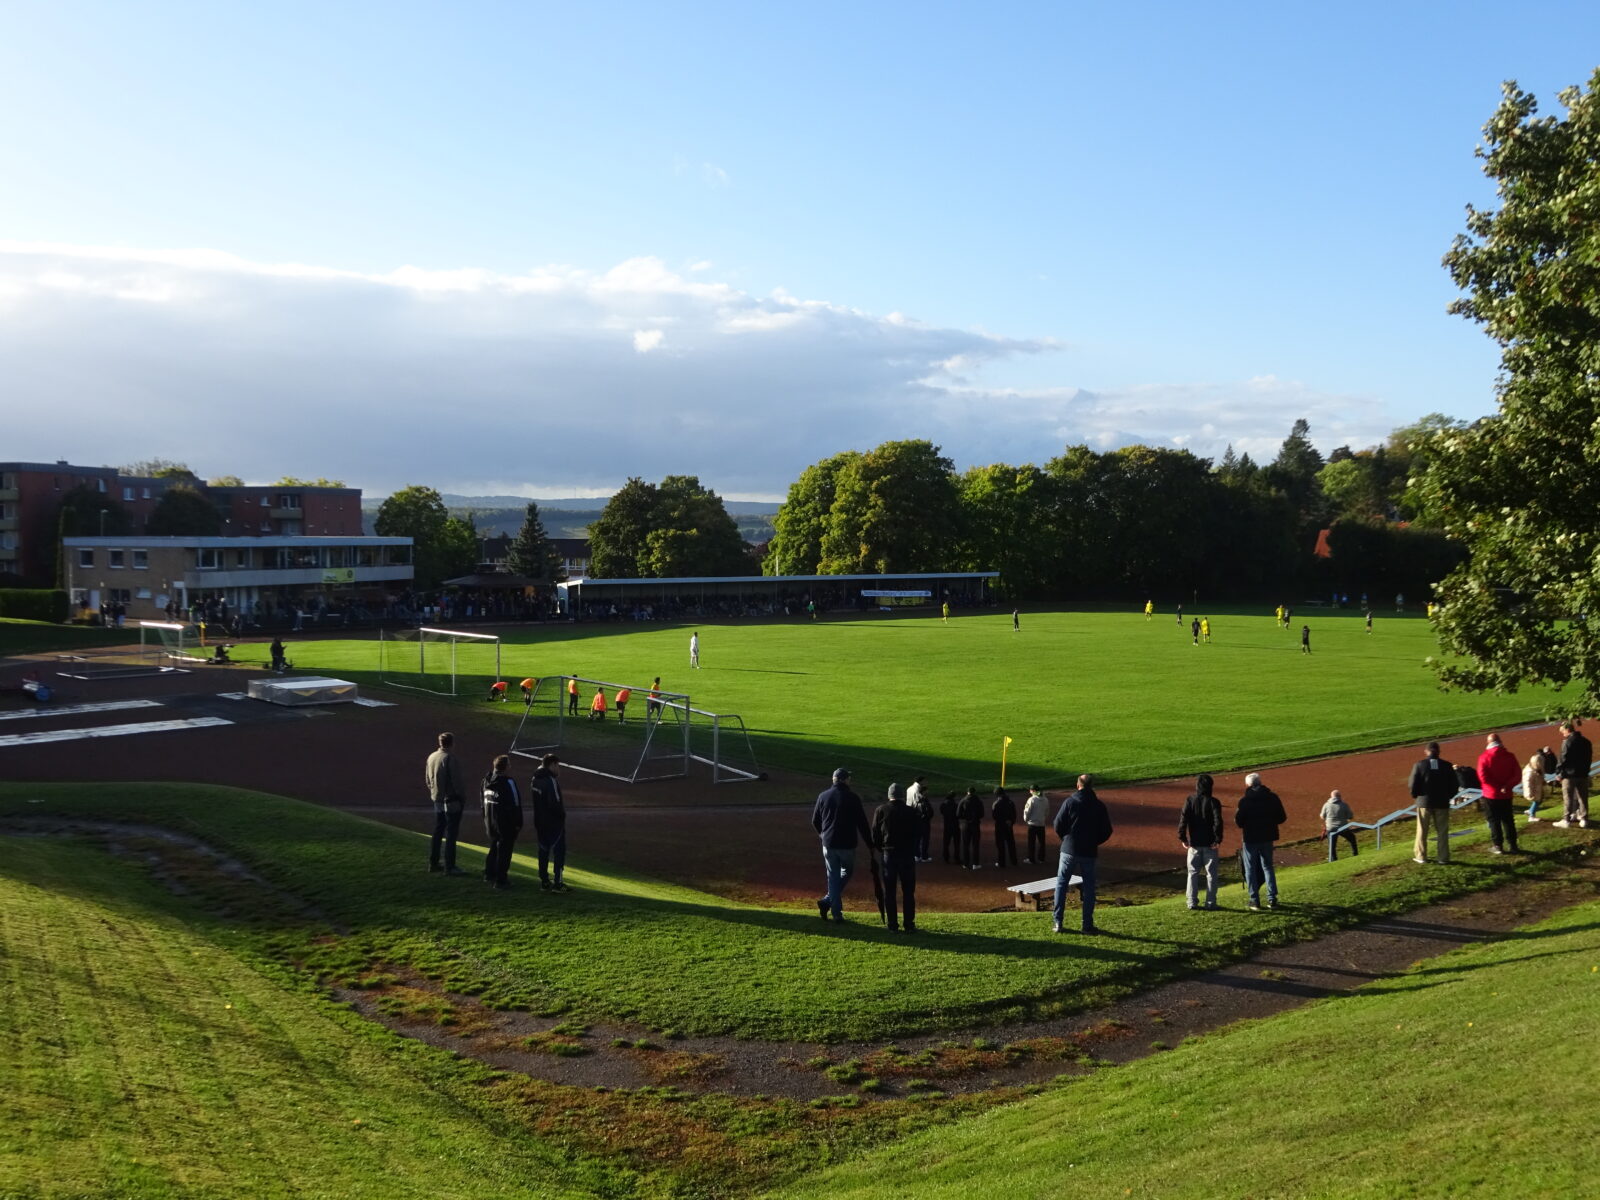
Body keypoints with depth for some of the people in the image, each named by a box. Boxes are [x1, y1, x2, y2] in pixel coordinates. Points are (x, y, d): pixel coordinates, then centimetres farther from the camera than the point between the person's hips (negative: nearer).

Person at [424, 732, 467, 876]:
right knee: (451, 834, -3)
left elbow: (427, 779, 15)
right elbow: (458, 782, -18)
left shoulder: (431, 757, 6)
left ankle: (433, 863, 23)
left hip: (437, 800, 8)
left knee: (438, 832, 16)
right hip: (452, 800, -8)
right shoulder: (451, 759, -19)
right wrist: (463, 797, -7)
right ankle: (449, 866, -2)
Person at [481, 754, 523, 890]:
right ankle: (500, 880, 2)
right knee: (504, 850, 0)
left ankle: (489, 874, 32)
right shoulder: (508, 783, -21)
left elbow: (484, 802, 13)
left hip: (490, 821, 8)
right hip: (505, 823, -8)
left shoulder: (487, 781, 4)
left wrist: (485, 818, 21)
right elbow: (514, 805, -19)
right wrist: (518, 824, -11)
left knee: (494, 848, 23)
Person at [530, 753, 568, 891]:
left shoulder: (535, 780, 7)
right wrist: (562, 814, -7)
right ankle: (557, 883, -2)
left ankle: (544, 881, 18)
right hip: (554, 823, -8)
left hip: (540, 822, 8)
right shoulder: (551, 780, -20)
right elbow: (555, 803, -22)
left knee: (543, 850, 14)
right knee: (559, 851, 0)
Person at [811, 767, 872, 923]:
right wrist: (870, 845, 3)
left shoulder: (823, 797, 2)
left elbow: (815, 821, 10)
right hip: (847, 844, -3)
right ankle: (828, 901, 3)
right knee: (847, 872, 17)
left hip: (829, 844, 3)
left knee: (833, 877, 10)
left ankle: (836, 912, 3)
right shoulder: (853, 798, -7)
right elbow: (862, 824, -6)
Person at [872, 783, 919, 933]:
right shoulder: (912, 812, -2)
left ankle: (892, 925, 4)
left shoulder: (881, 810, -3)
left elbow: (875, 834, -1)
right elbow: (919, 833, 2)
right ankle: (909, 925, 6)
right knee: (908, 892, 7)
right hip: (908, 854, 0)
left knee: (889, 892, 6)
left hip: (888, 854, 0)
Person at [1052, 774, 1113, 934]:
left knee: (1061, 884, 8)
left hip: (1069, 850, -1)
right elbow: (1107, 831, 2)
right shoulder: (1099, 806, -1)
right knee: (1089, 887, 9)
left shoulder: (1069, 802, -7)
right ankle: (1088, 924, 9)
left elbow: (1058, 826, -8)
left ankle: (1057, 922, 6)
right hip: (1089, 853, 1)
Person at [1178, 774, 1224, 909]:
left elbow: (1183, 819, -6)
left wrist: (1183, 838, -1)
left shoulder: (1190, 800, -1)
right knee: (1211, 873, 7)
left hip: (1194, 843, 2)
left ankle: (1192, 902, 6)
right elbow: (1218, 822, -15)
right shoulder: (1213, 802, -7)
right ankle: (1210, 902, 7)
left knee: (1193, 873, 9)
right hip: (1210, 843, -2)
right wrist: (1218, 840, -9)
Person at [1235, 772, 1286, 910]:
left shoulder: (1244, 800, -13)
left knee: (1251, 869, 7)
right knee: (1268, 867, 16)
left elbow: (1238, 822, -13)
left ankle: (1254, 900, 4)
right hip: (1267, 837, 4)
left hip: (1250, 838, -4)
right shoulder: (1272, 797, -3)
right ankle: (1272, 899, 12)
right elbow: (1282, 818, 0)